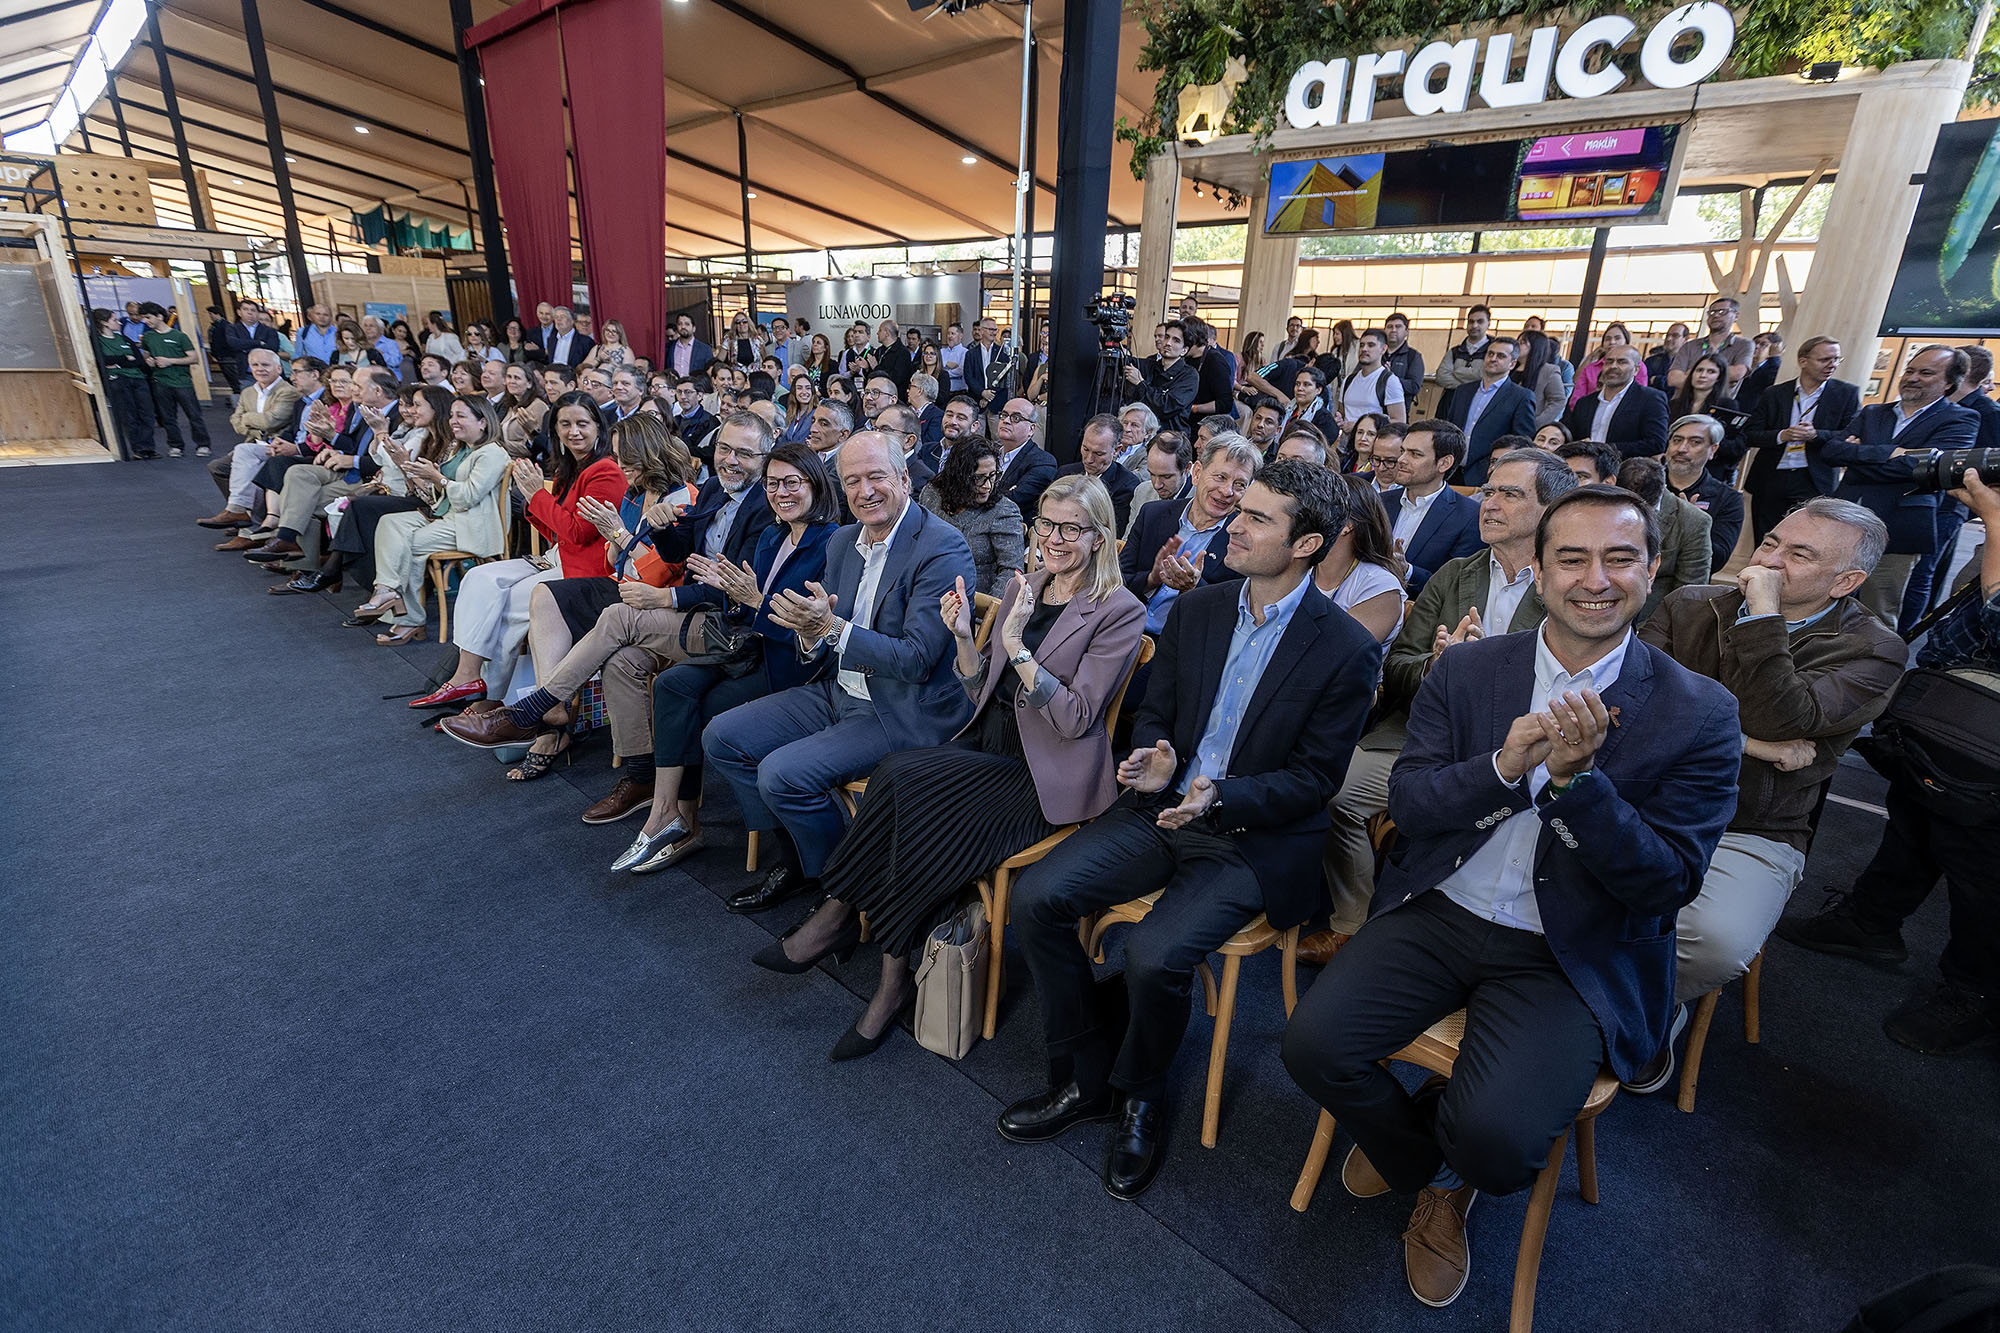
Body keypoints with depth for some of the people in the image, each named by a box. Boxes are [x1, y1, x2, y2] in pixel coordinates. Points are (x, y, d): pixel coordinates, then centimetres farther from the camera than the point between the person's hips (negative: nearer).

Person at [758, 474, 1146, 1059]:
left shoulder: (1120, 612, -5)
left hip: (1047, 776, -6)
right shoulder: (1021, 587, 13)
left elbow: (1075, 719, -13)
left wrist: (1017, 646, -20)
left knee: (903, 778, -26)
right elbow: (982, 693, 14)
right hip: (988, 748, 6)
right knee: (899, 776, -25)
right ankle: (896, 976, -12)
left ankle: (839, 915, -4)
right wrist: (964, 637, -4)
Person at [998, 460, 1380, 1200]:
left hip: (1255, 839, -5)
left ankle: (1139, 1097, 10)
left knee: (1153, 956, -26)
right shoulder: (1195, 610, 5)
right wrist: (1151, 763, -12)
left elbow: (1315, 778, -8)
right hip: (1164, 808, 5)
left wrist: (1220, 797, -23)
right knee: (1035, 896, -12)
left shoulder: (1346, 650, -10)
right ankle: (1086, 1078, 9)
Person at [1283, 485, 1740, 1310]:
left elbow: (1670, 884, -9)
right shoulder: (1464, 670, 1)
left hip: (1570, 959, -2)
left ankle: (1451, 1174, 18)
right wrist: (1504, 766, -23)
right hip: (1439, 914, 3)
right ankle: (1419, 1161, 21)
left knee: (1494, 1137, -24)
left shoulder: (1699, 714, -5)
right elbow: (1407, 801, -4)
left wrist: (1576, 777, -25)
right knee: (1311, 1044, -15)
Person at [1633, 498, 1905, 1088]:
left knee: (1717, 944, -32)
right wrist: (1740, 741, -13)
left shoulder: (1872, 651, -1)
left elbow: (1775, 720, -20)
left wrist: (1763, 611, -17)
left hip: (1747, 835, -2)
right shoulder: (1689, 606, 8)